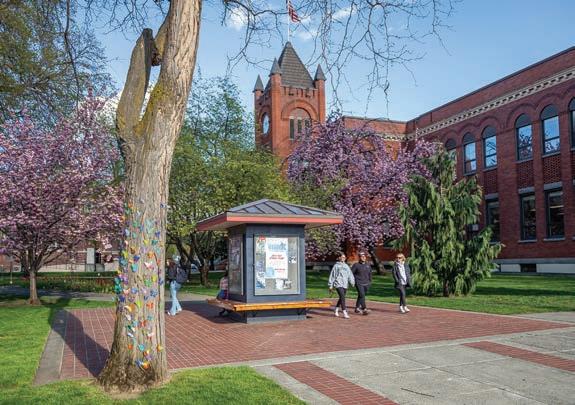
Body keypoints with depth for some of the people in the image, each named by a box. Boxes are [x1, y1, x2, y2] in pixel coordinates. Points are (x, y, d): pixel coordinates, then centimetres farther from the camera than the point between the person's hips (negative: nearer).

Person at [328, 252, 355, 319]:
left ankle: (336, 310, 34)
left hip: (345, 285, 5)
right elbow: (332, 276, 3)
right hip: (338, 284, -5)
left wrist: (352, 282, -6)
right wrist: (331, 285, 2)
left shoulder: (346, 266, 14)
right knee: (342, 297, -15)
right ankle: (345, 313, -16)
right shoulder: (336, 266, 1)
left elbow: (350, 275, 9)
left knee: (341, 298, 13)